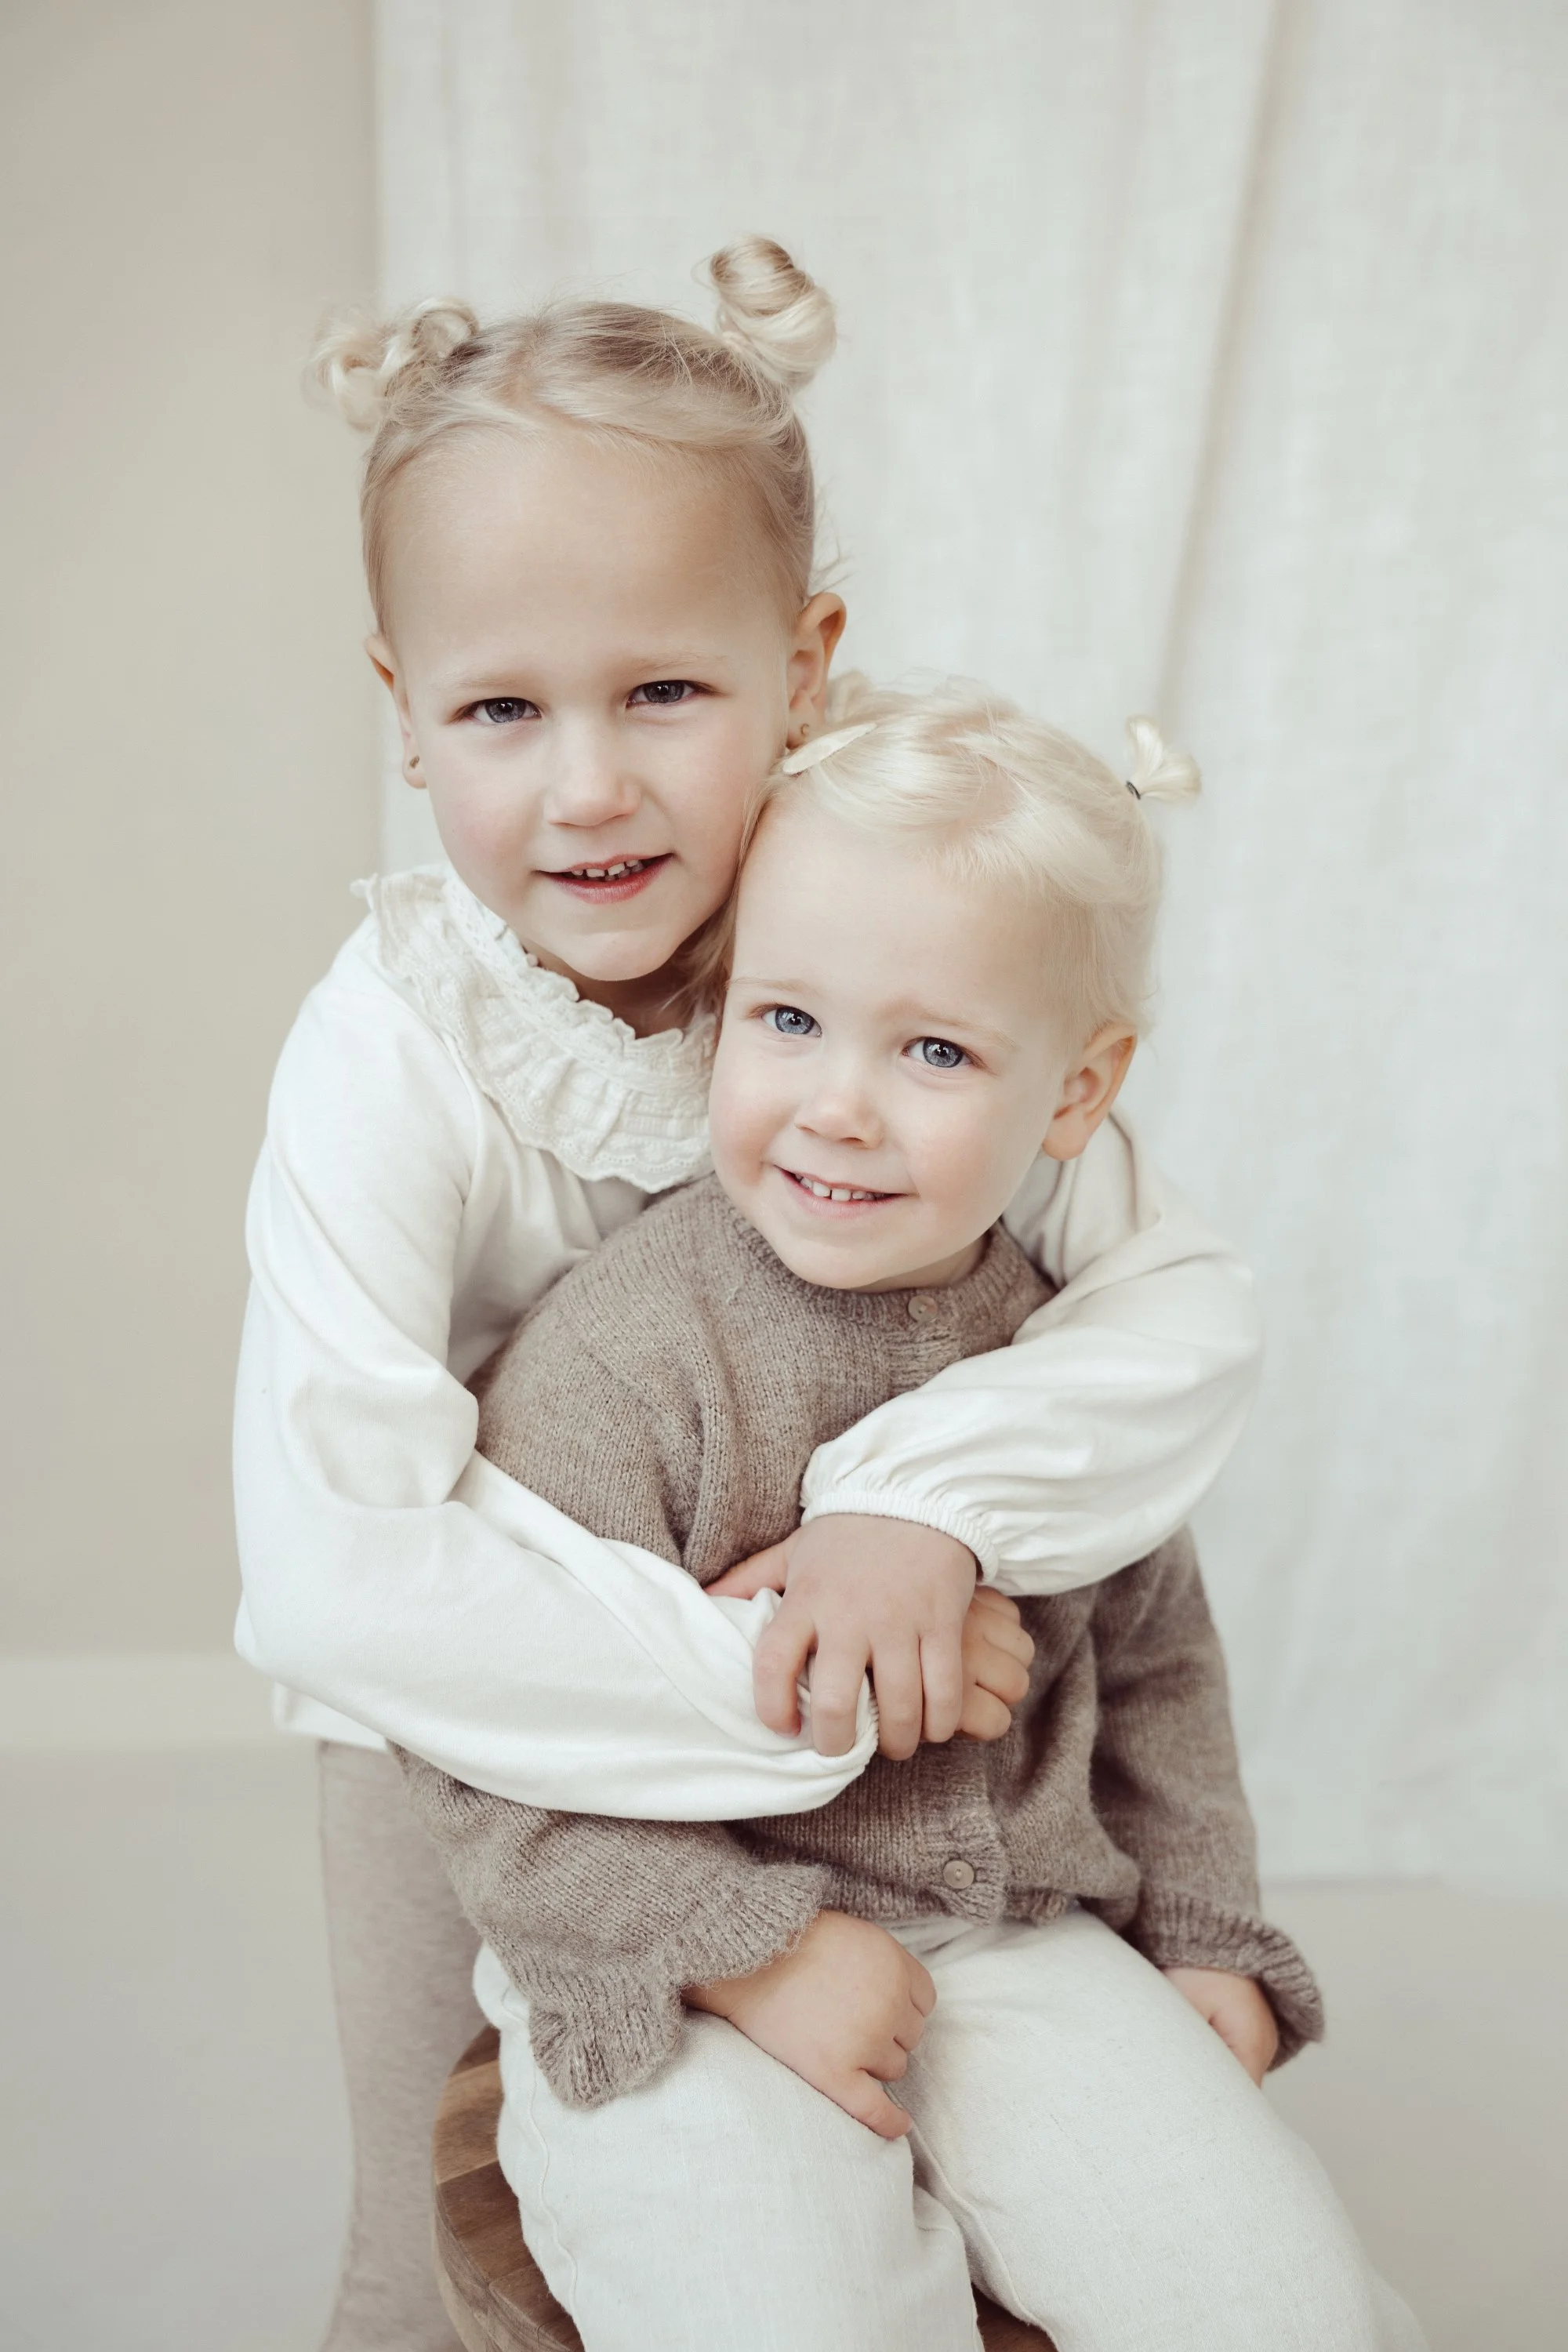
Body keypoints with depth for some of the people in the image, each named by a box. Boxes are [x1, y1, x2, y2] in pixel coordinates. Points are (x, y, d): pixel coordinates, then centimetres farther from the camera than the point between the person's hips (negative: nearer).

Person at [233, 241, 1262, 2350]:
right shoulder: (398, 1048, -30)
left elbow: (1196, 1305, -21)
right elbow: (337, 1564, -38)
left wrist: (933, 1490, -39)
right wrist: (794, 1693, -39)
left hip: (843, 1728, 3)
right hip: (476, 1734, -2)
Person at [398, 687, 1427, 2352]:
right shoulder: (614, 1361, -18)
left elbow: (1151, 1658, 15)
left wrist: (1208, 1944, 13)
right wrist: (754, 1952, -17)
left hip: (1016, 1936, 5)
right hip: (675, 1973, -4)